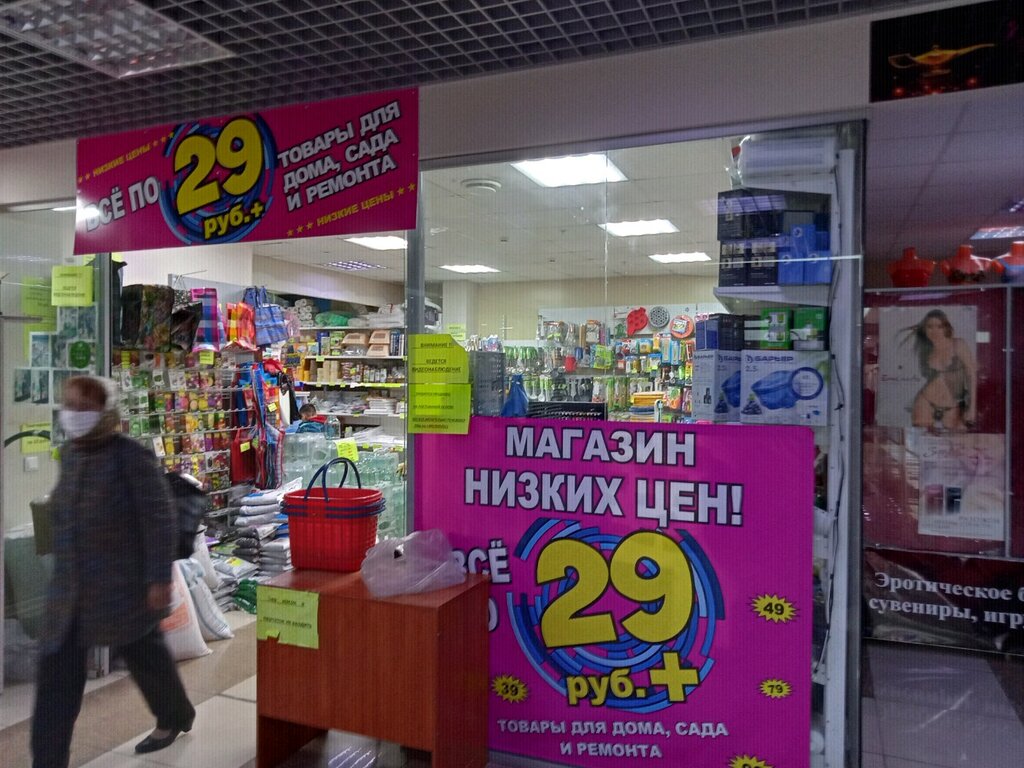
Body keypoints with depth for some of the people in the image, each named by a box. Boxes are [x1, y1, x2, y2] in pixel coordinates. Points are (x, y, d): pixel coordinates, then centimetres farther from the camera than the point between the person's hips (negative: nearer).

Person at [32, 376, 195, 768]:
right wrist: (64, 574, 20)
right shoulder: (69, 453, 5)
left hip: (124, 586, -6)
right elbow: (67, 516, 17)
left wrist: (160, 579, -20)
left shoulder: (132, 456, -16)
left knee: (146, 657, 15)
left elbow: (160, 520, -17)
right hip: (71, 590, 6)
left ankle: (175, 717, 41)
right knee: (55, 676, 3)